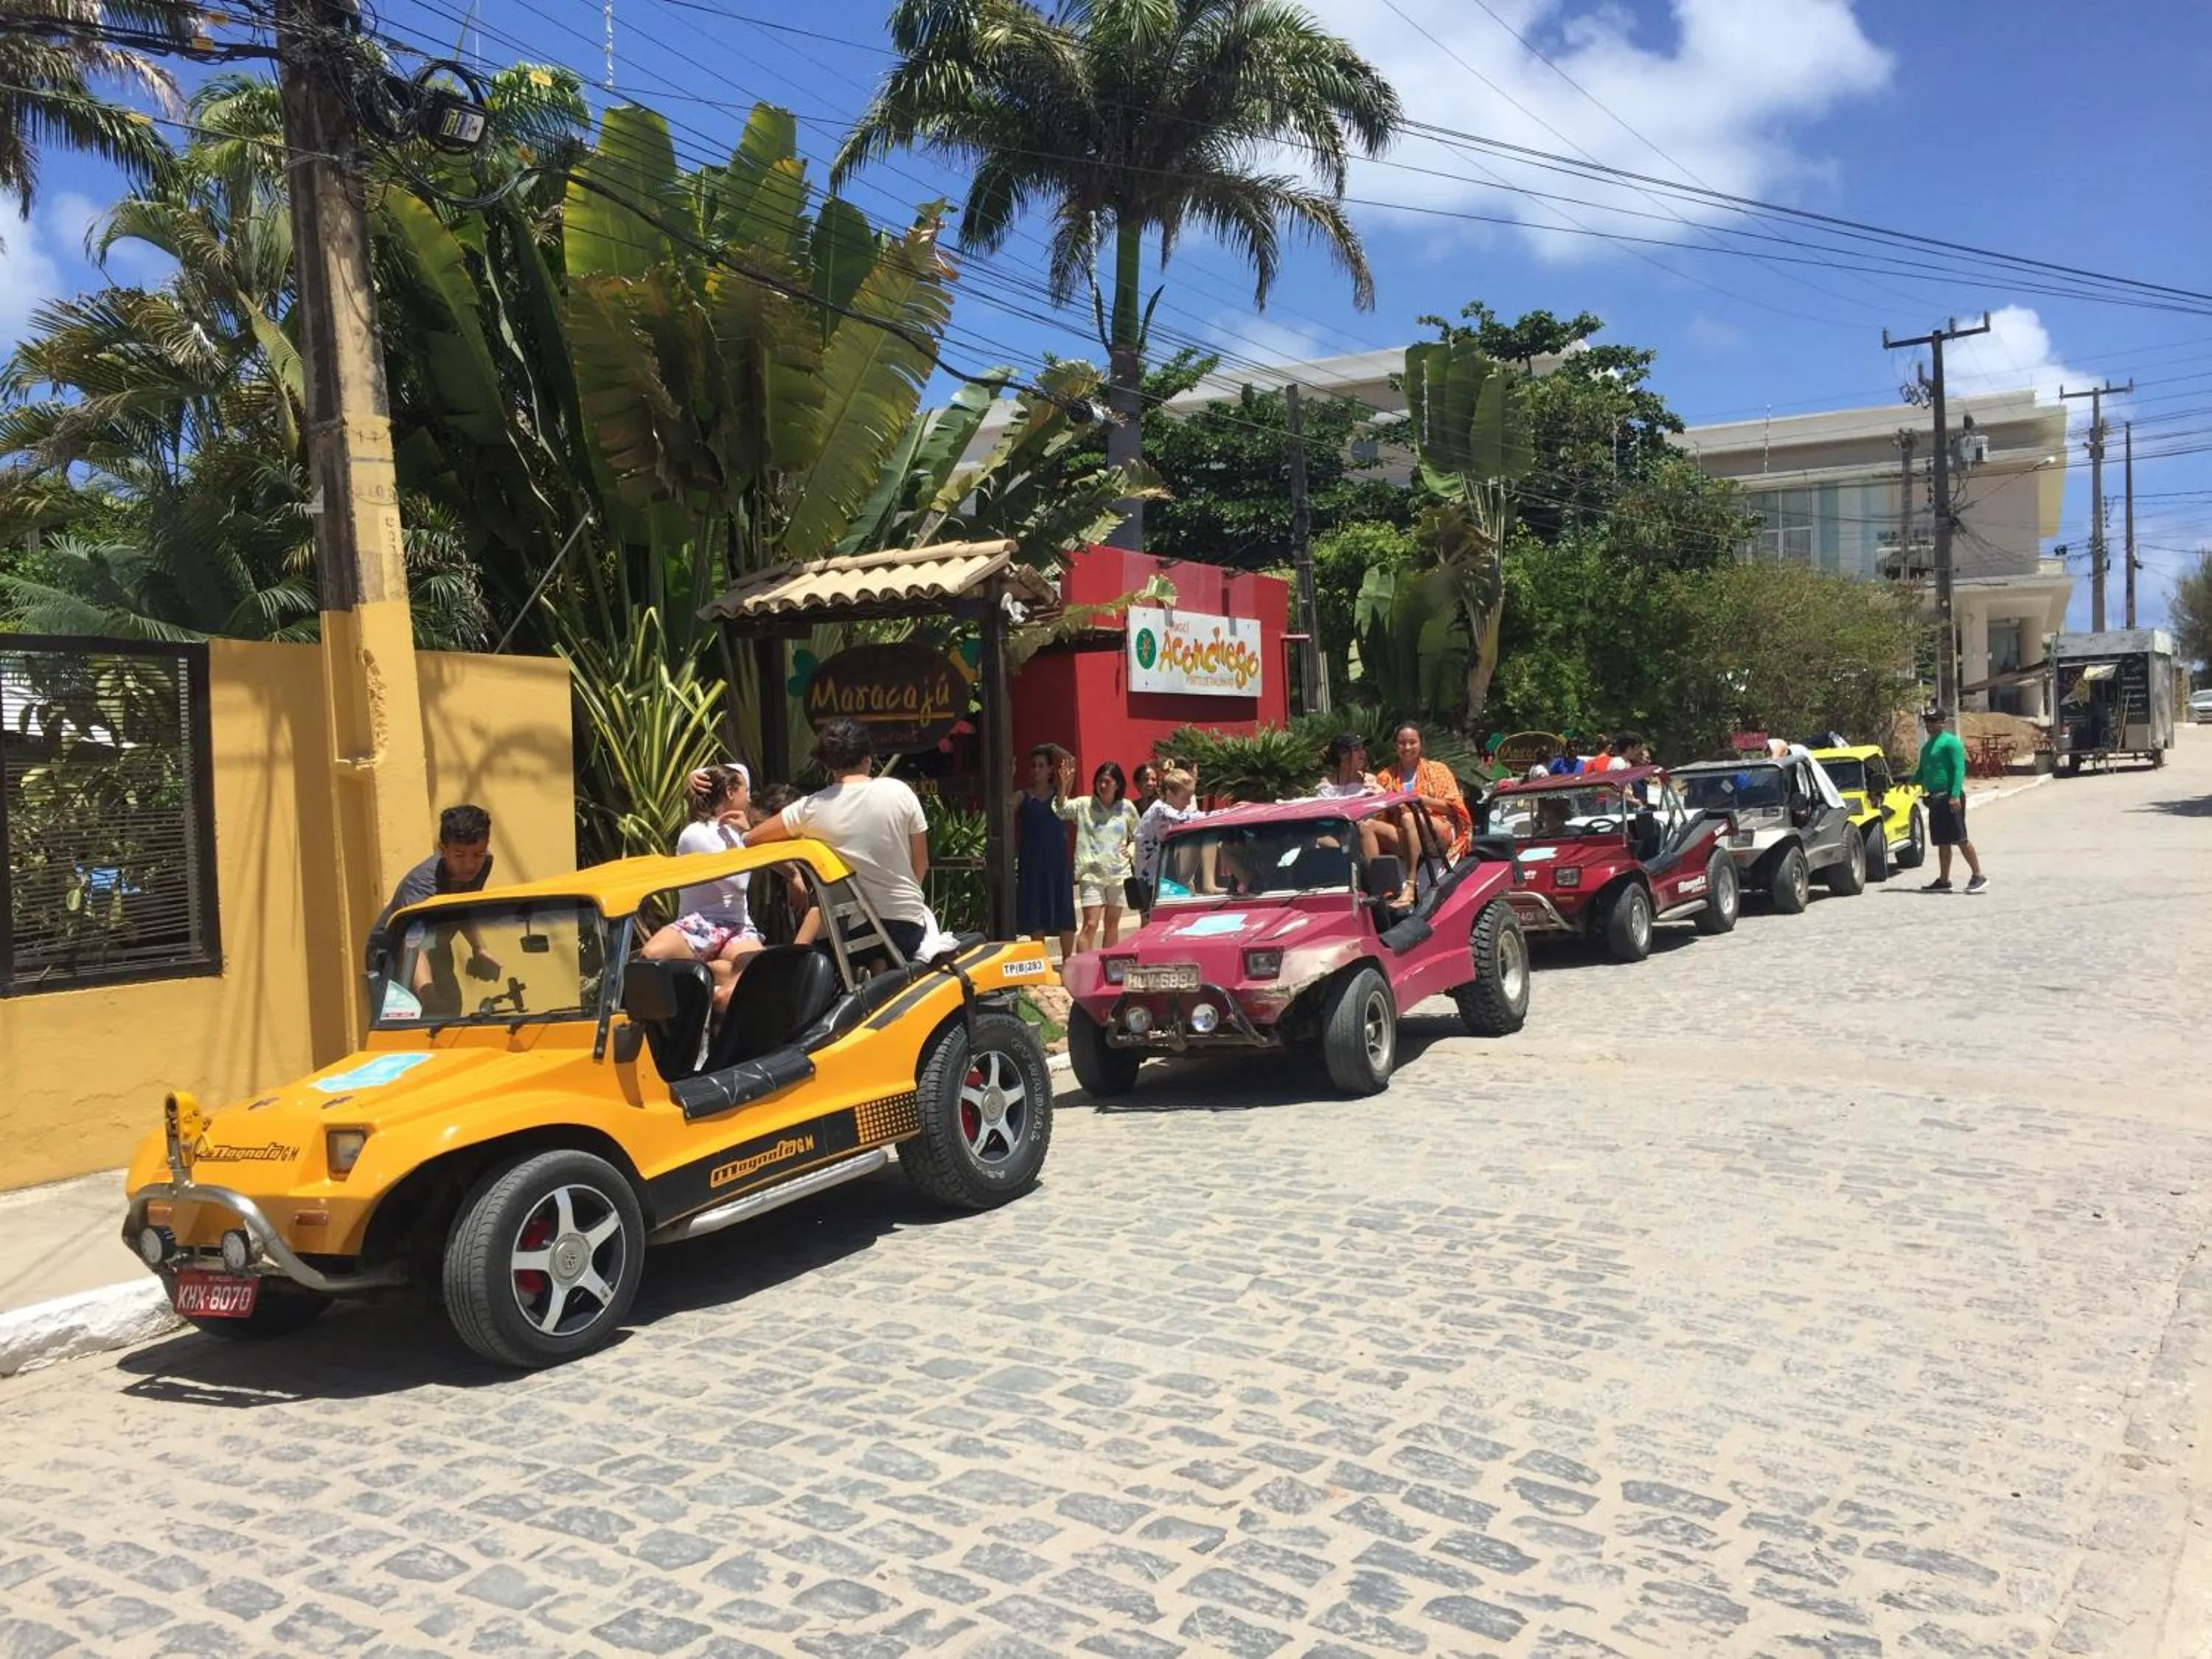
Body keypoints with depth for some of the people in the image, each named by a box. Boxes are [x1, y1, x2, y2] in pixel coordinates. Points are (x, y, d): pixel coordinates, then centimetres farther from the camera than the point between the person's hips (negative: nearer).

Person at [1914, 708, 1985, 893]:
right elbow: (1922, 772, 29)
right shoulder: (1927, 746, 19)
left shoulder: (1950, 741, -8)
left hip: (1950, 797, -9)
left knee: (1960, 839, -10)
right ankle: (1943, 881, 15)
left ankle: (1978, 876, -4)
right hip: (1935, 799, 9)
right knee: (1942, 842, 11)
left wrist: (1955, 795, -24)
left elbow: (1959, 769, -16)